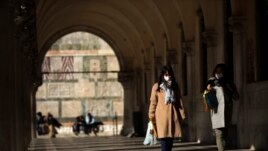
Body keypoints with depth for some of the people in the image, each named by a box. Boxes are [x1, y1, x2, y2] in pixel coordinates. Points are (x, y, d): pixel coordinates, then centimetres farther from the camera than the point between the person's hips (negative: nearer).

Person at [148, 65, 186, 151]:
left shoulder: (175, 87, 12)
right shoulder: (157, 87, 1)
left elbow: (179, 101, 12)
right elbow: (153, 103, 2)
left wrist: (182, 115, 5)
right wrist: (152, 117, -1)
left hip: (173, 117, 4)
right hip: (162, 118, -4)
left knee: (170, 141, 6)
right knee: (164, 143, -12)